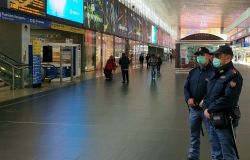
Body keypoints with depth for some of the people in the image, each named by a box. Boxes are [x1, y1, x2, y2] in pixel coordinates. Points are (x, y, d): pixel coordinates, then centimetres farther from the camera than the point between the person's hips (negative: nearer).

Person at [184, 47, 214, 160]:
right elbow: (186, 87, 13)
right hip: (193, 108, 6)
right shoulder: (193, 72, 11)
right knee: (194, 136, 17)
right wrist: (188, 98, -5)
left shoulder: (214, 72, -10)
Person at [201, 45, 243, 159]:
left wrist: (210, 109, -14)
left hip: (225, 121, -9)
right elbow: (209, 93, 15)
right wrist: (205, 107, -5)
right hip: (212, 119, 9)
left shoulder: (233, 75, -14)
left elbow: (228, 99, -22)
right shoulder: (216, 73, 14)